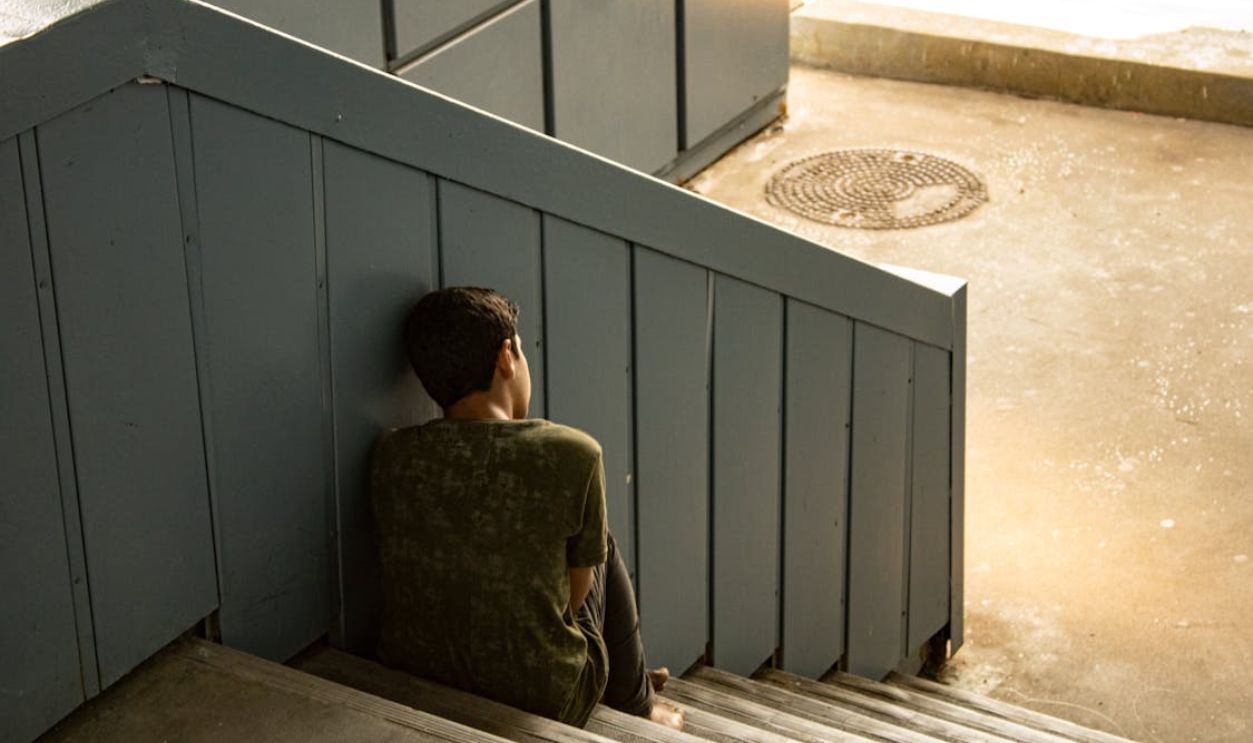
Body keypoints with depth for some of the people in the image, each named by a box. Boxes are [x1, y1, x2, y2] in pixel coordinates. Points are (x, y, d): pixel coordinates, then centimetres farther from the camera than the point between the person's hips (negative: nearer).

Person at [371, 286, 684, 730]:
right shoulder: (571, 455, -18)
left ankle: (627, 684, 50)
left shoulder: (391, 458, -9)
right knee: (603, 547, 23)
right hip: (543, 706, -4)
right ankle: (634, 707, 40)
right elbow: (576, 592, -6)